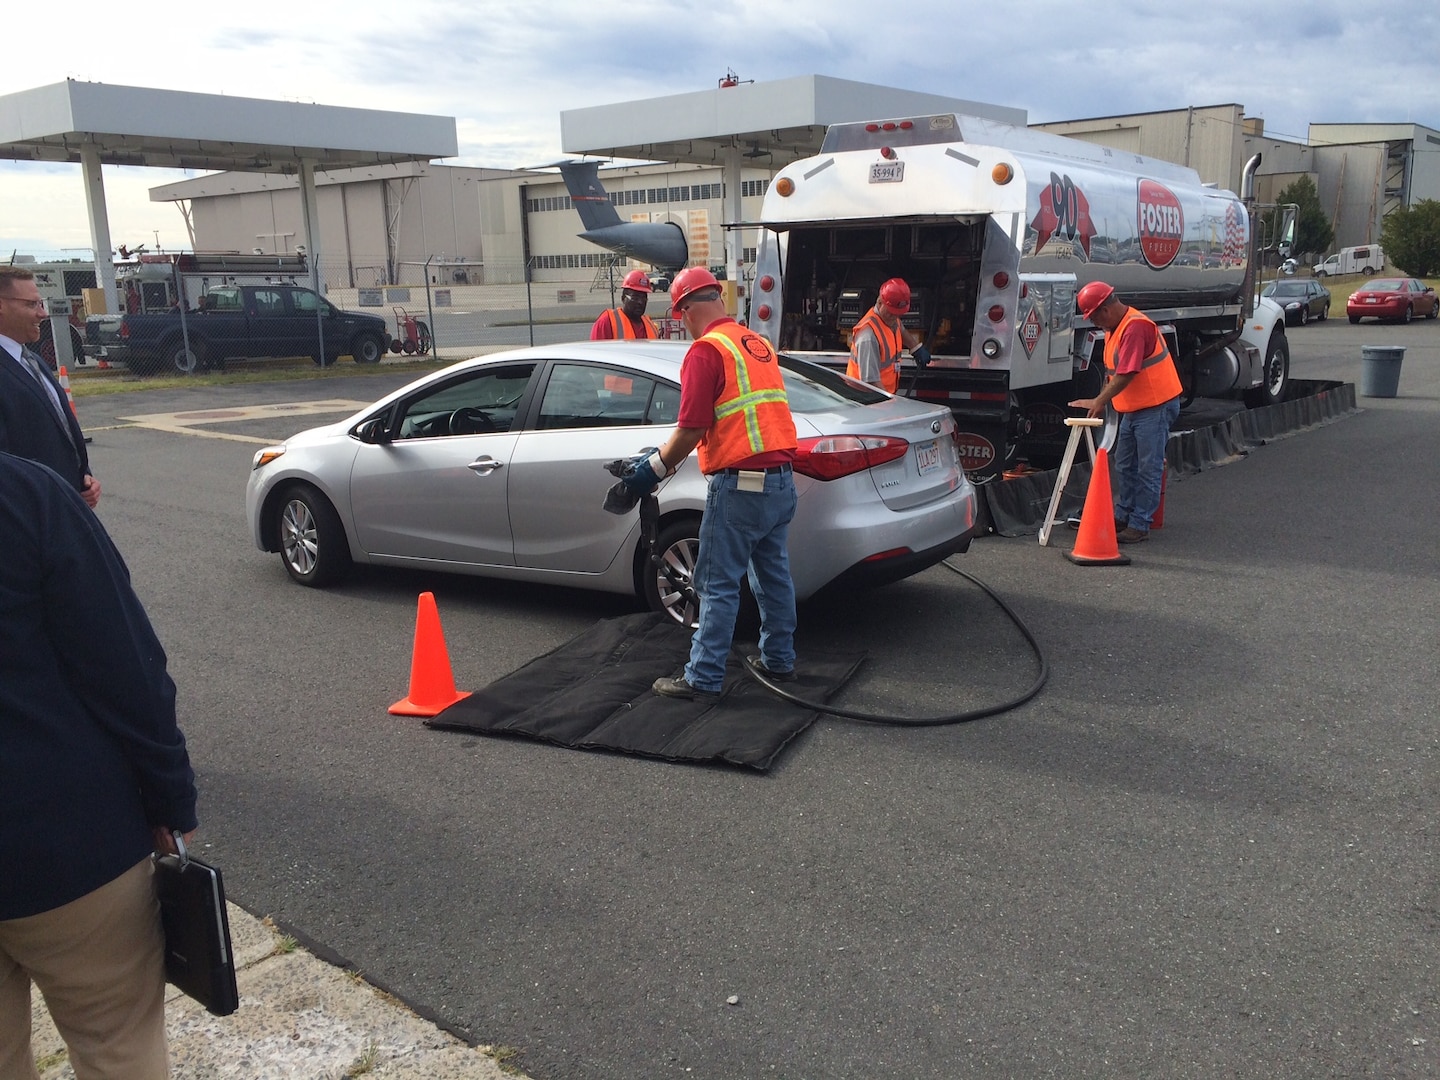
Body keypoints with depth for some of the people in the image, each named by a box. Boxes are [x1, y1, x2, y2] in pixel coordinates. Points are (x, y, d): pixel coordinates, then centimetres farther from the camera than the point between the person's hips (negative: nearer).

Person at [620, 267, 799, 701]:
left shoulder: (706, 350, -11)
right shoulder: (758, 343, 14)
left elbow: (692, 428, -16)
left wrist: (656, 467, 0)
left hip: (739, 485, -8)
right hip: (780, 479, 8)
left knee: (718, 585, -1)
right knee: (773, 573, 18)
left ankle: (704, 678, 5)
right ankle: (778, 659, 28)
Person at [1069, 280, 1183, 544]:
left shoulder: (1135, 327, -21)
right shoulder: (1115, 329, 12)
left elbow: (1127, 374, -26)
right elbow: (1112, 373, 18)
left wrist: (1098, 401, -21)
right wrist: (1100, 403, 9)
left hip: (1156, 407, -11)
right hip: (1133, 410, 11)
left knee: (1148, 469, -3)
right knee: (1125, 466, 16)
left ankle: (1140, 525, 2)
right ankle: (1123, 517, 27)